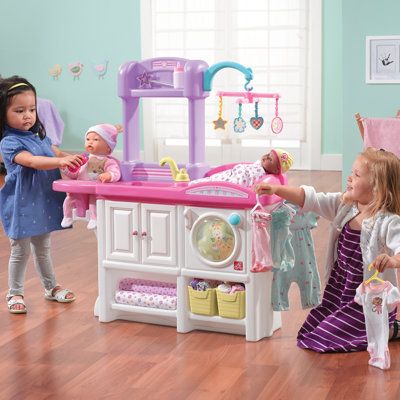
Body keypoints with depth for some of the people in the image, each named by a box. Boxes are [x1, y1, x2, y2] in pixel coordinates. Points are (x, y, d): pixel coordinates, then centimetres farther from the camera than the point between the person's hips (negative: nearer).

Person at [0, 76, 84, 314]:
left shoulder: (40, 136, 7)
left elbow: (56, 153, 17)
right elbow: (32, 161, -31)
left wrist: (75, 159, -4)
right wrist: (61, 161, -44)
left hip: (43, 202, 7)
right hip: (22, 204, -7)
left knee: (43, 248, 21)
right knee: (21, 250, 5)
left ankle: (51, 287, 34)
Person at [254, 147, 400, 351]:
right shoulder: (343, 205, -2)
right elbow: (310, 199, -2)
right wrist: (276, 189, -12)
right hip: (339, 291, 8)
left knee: (323, 340, -10)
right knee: (308, 333, 18)